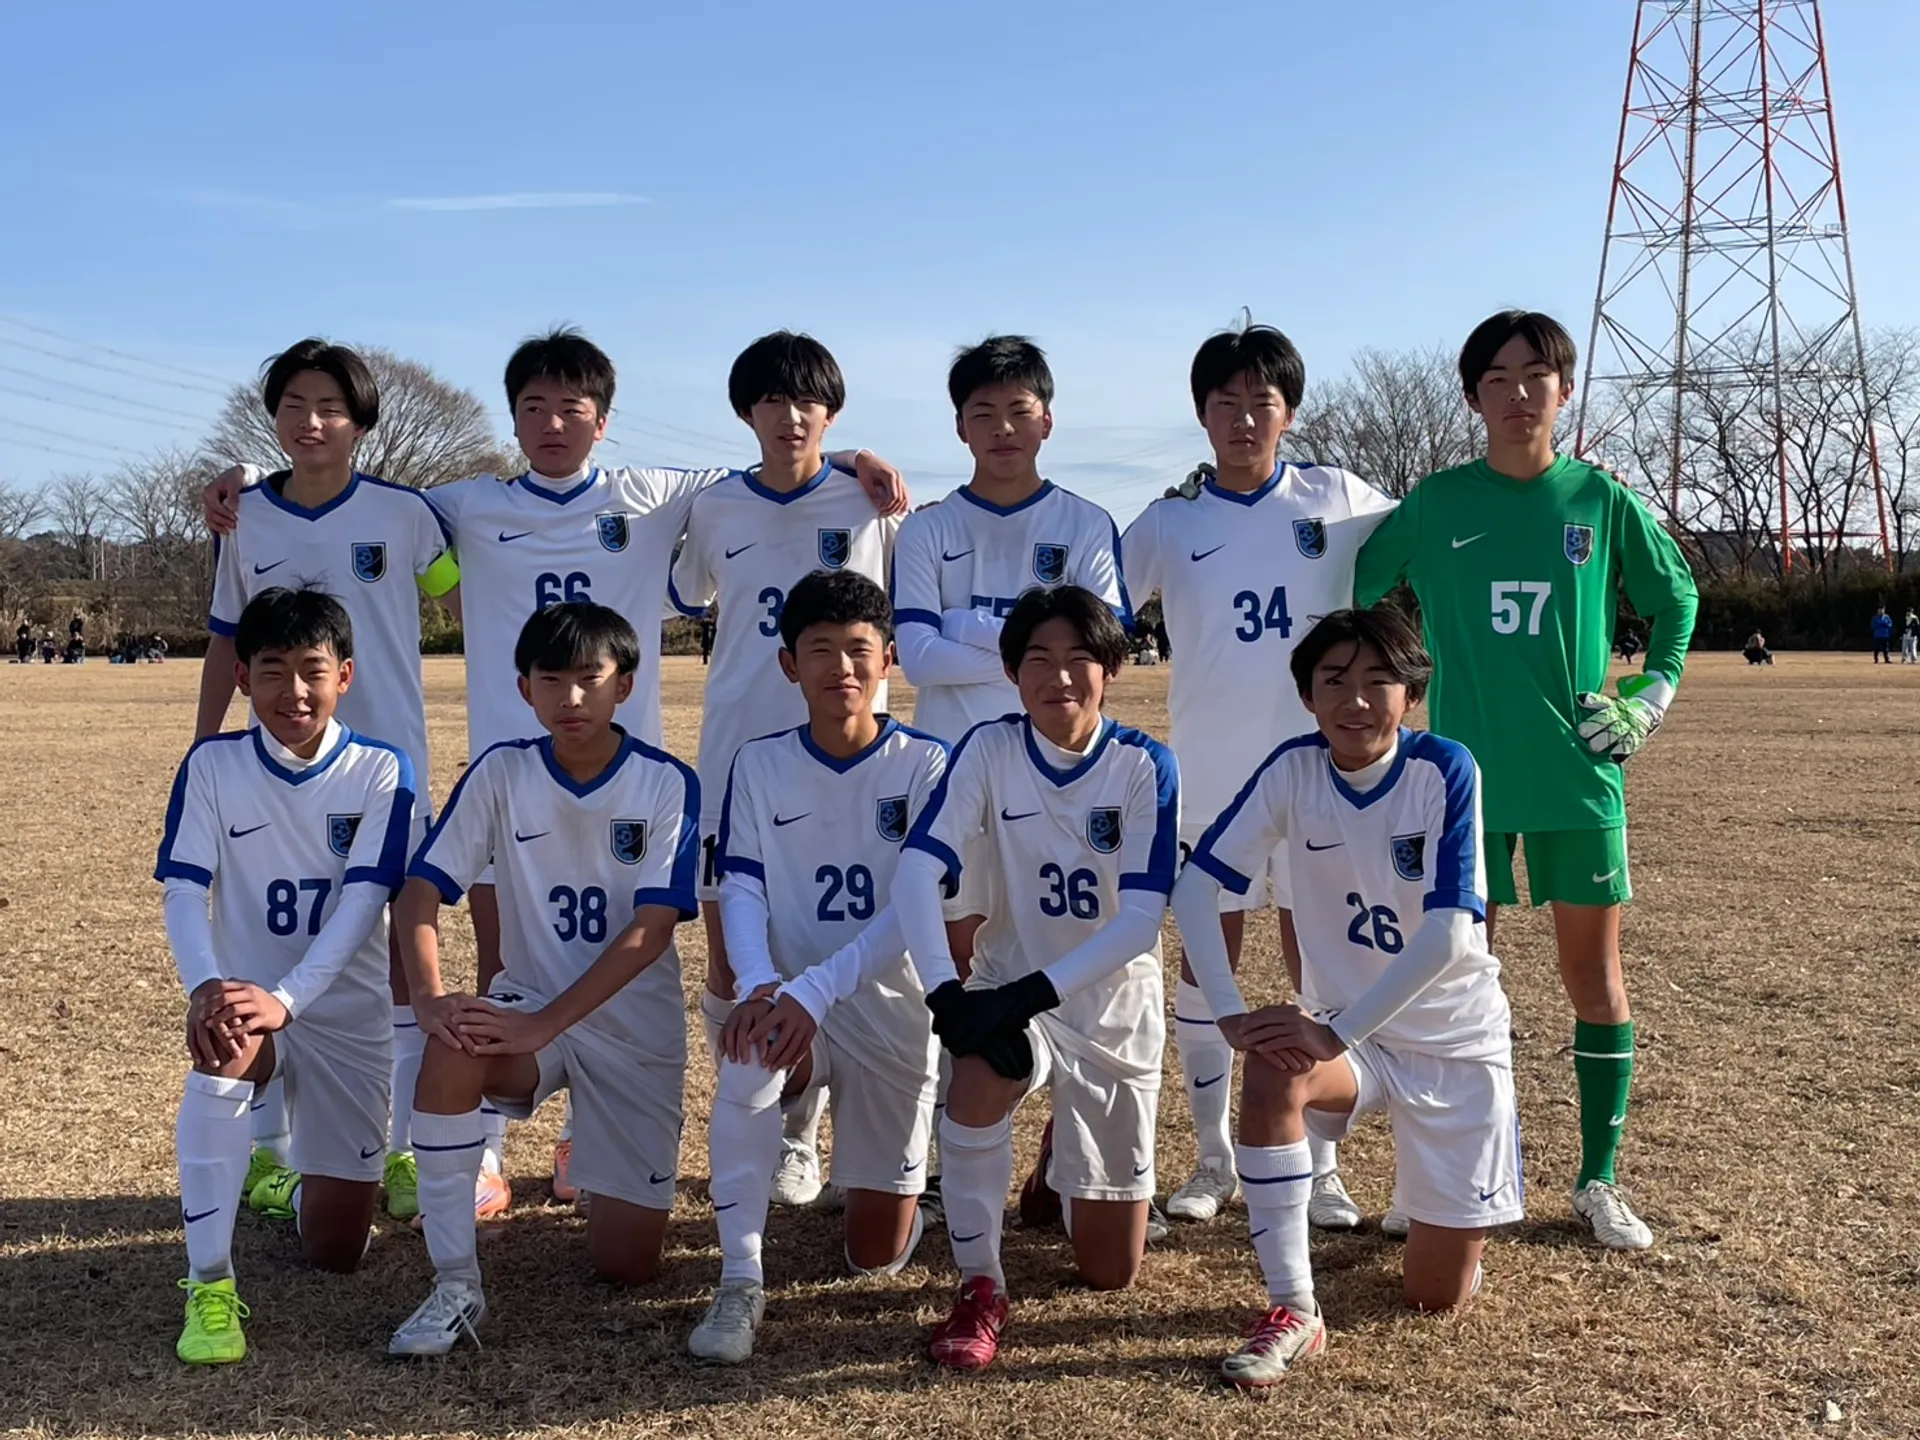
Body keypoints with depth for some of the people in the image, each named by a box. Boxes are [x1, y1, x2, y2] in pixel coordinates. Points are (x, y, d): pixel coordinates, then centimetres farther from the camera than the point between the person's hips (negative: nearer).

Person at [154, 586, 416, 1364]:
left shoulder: (381, 771, -10)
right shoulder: (212, 765, -6)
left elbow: (362, 904, -19)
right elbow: (184, 892, -13)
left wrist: (286, 999, -34)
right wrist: (204, 987, -33)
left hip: (347, 1014, 0)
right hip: (244, 997, 0)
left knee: (335, 1251, 3)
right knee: (223, 1053, -39)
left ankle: (318, 1173, 40)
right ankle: (210, 1286, -27)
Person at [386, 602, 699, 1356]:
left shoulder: (667, 784, -13)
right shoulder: (501, 772, -6)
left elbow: (651, 930, -20)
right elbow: (420, 888, -10)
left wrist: (546, 1023, -28)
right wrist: (428, 995, -28)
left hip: (636, 1028, -1)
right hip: (531, 1008, 1)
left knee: (626, 1264, -3)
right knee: (454, 1049, -36)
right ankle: (455, 1283, -22)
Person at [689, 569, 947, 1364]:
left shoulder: (924, 763, -8)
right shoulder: (759, 764, -1)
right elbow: (740, 889, -9)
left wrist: (815, 990, -30)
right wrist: (758, 987, -30)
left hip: (892, 1009, 0)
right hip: (788, 1000, 1)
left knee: (878, 1257, 1)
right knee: (748, 1057, -37)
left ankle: (883, 1170, 37)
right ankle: (739, 1282, -23)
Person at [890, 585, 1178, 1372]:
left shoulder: (1146, 766, -15)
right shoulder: (987, 750, -13)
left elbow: (1141, 919, -22)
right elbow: (915, 872, -21)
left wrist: (1036, 992, -32)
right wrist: (946, 992, -35)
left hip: (1115, 1010, 0)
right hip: (1007, 988, 0)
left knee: (1109, 1272, 7)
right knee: (977, 1089, -38)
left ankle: (1073, 1165, 42)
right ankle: (980, 1289, -14)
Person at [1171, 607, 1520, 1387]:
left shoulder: (1445, 769, -21)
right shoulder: (1292, 769, -13)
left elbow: (1449, 936, -27)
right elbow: (1195, 885, -14)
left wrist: (1337, 1034, -31)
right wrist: (1231, 1013, -26)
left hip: (1456, 1039, -2)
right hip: (1344, 1029, 2)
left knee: (1437, 1295, 2)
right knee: (1273, 1075, -35)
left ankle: (1424, 1179, 37)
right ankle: (1293, 1312, -20)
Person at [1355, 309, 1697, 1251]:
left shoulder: (1602, 502, 1)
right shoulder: (1433, 505, -1)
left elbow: (1676, 600, 14)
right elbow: (1354, 593, 8)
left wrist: (1650, 699, 5)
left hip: (1579, 777, 0)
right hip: (1465, 776, 0)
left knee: (1596, 979, 6)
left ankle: (1598, 1181, 18)